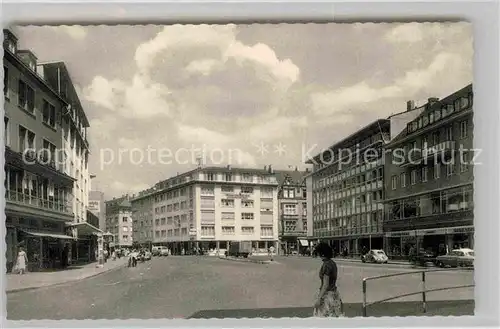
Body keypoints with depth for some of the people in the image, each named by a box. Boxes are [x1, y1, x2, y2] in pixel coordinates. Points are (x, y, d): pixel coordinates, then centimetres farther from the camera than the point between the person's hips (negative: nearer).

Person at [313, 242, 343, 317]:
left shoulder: (326, 265, -20)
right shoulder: (332, 263, 7)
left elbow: (325, 285, -22)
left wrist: (319, 299, -19)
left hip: (327, 294, -9)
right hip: (334, 293, 9)